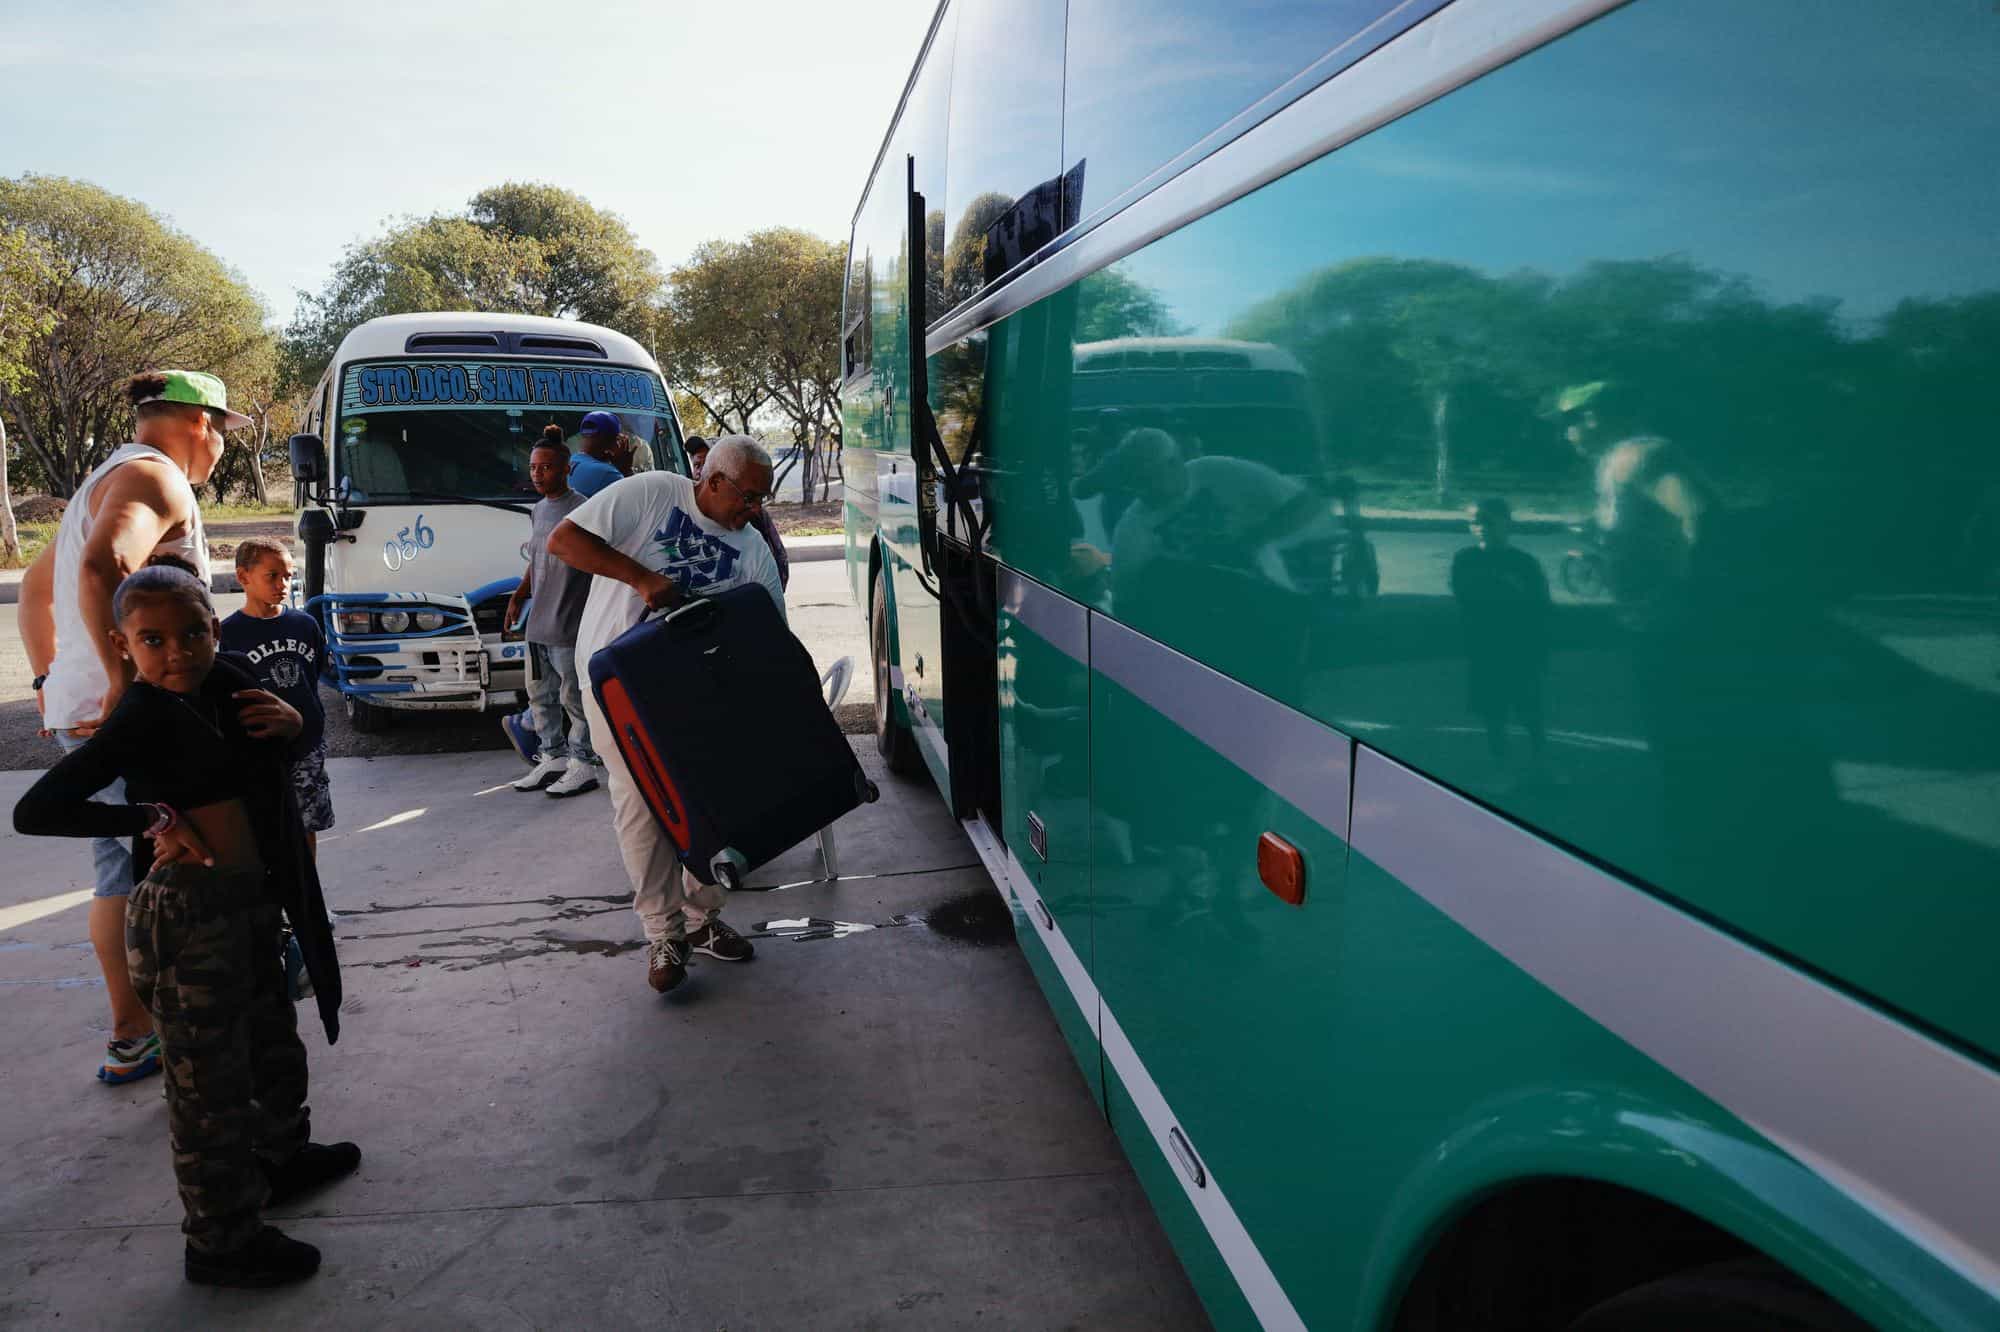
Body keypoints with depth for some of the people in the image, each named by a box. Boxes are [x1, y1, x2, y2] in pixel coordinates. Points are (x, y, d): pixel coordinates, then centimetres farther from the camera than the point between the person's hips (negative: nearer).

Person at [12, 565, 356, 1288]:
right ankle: (222, 1242, 19)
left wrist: (288, 721, 0)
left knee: (273, 1043, 26)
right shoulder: (141, 719, -19)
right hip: (185, 918, -8)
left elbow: (265, 766, 22)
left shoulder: (227, 681, 2)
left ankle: (282, 1154, 50)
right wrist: (150, 819, -24)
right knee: (211, 1081, 4)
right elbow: (35, 810, -24)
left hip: (249, 903, 8)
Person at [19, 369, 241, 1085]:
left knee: (122, 871, 16)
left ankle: (131, 1036, 25)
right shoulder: (156, 478, -12)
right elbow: (101, 568, -31)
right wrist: (124, 682, -29)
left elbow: (36, 587, 29)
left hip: (84, 717, 10)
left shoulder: (105, 480, 22)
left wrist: (51, 680, 25)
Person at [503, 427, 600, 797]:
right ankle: (552, 758, 25)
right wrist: (518, 595, 17)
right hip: (538, 622, 9)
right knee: (540, 693, 14)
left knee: (574, 696, -3)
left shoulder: (580, 509, -12)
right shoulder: (539, 509, 15)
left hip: (569, 625, -9)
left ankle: (582, 765, 5)